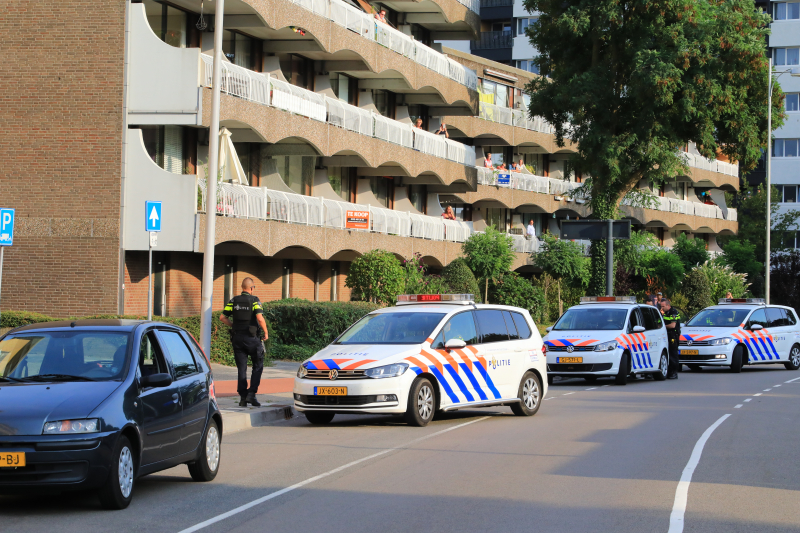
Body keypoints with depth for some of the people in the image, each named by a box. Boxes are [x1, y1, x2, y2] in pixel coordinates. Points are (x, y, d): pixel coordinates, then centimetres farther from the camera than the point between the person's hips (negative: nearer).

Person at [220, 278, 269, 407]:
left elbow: (223, 317, 2)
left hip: (237, 338, 4)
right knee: (258, 366, 9)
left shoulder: (234, 301, 5)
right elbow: (260, 318, -20)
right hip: (252, 338, -4)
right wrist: (265, 332, -7)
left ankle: (243, 397, 5)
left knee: (242, 368, 8)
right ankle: (251, 393, -3)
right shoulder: (254, 300, -7)